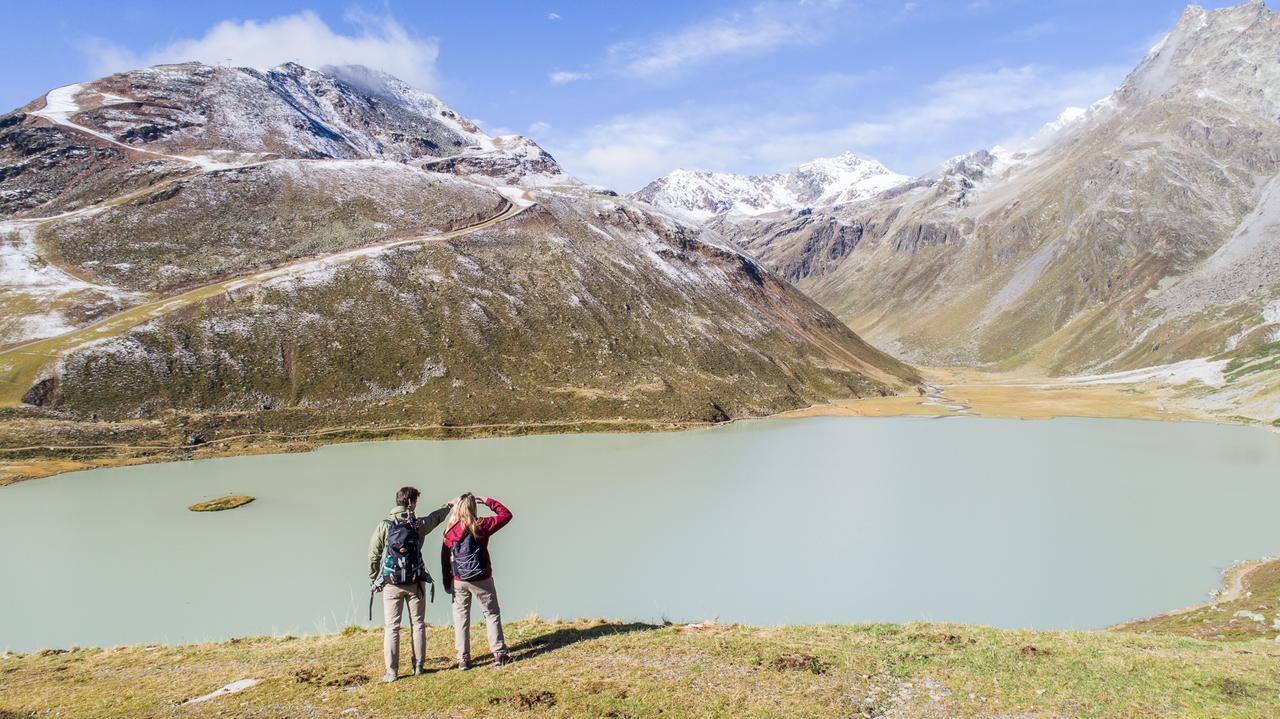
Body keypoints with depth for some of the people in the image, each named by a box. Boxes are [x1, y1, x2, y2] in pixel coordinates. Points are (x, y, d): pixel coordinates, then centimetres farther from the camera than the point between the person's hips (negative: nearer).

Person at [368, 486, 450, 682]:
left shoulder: (384, 525, -7)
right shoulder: (419, 524, -2)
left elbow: (373, 555, -4)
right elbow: (437, 517, 19)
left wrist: (373, 579, 9)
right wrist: (449, 505, 39)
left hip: (391, 584, -1)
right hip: (415, 583, 1)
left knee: (392, 627, 3)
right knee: (418, 624, 11)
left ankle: (392, 671, 2)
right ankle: (418, 667, 15)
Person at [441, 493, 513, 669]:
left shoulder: (450, 530, -3)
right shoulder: (480, 525, -12)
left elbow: (445, 557, 2)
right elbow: (506, 514, -2)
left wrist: (447, 582, 12)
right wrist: (487, 501, 3)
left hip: (458, 581, 2)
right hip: (481, 580, -2)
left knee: (461, 618, 11)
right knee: (492, 615, 11)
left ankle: (463, 658, 10)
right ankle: (499, 654, 11)